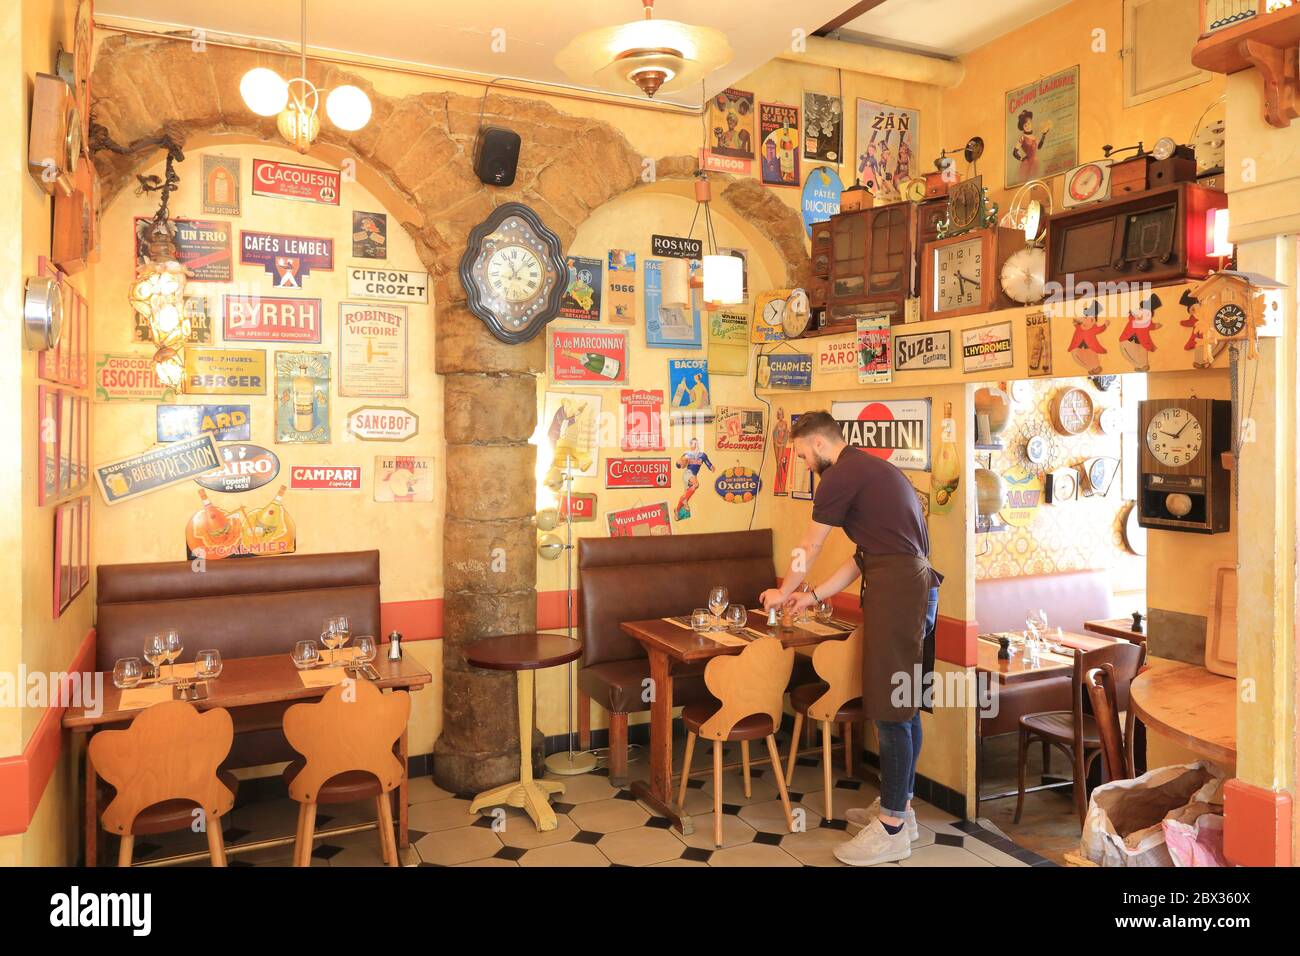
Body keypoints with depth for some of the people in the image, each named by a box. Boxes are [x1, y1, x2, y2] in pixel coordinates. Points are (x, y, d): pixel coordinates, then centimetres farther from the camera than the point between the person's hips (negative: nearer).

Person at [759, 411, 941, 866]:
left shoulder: (841, 474, -8)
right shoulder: (870, 468, 21)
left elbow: (809, 548, 1)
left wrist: (784, 592, 18)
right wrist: (812, 596, 24)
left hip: (895, 589, -10)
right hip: (916, 584, 10)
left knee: (893, 709, -4)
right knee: (904, 705, 16)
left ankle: (892, 828, 4)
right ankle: (897, 804, 27)